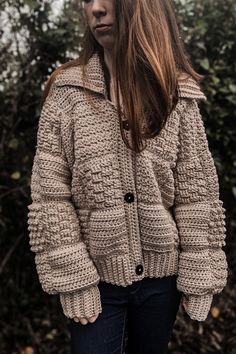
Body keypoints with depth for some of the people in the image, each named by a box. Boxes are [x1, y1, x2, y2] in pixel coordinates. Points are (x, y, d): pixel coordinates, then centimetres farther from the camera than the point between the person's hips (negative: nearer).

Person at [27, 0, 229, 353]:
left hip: (162, 274, 2)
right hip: (96, 276, -1)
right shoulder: (67, 90, -5)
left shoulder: (178, 94, -2)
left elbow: (197, 193, -2)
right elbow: (50, 194, -8)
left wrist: (200, 276, -5)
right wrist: (72, 276, -11)